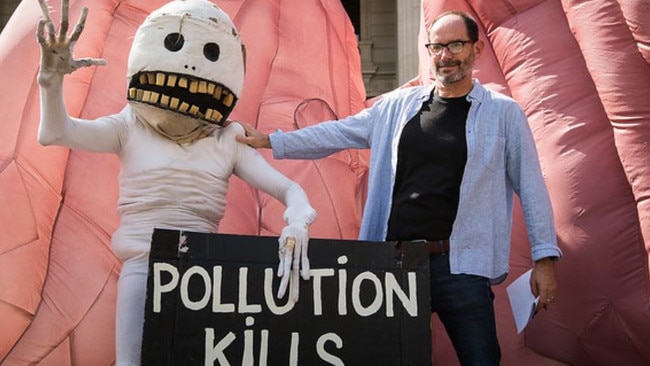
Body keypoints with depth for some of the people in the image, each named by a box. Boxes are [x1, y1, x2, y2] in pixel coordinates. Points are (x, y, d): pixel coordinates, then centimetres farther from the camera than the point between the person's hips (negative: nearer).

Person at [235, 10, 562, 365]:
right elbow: (337, 133, 15)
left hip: (461, 265, -3)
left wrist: (544, 256, -2)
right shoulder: (397, 106, 10)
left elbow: (531, 187, 2)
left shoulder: (503, 113, 2)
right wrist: (270, 141, 13)